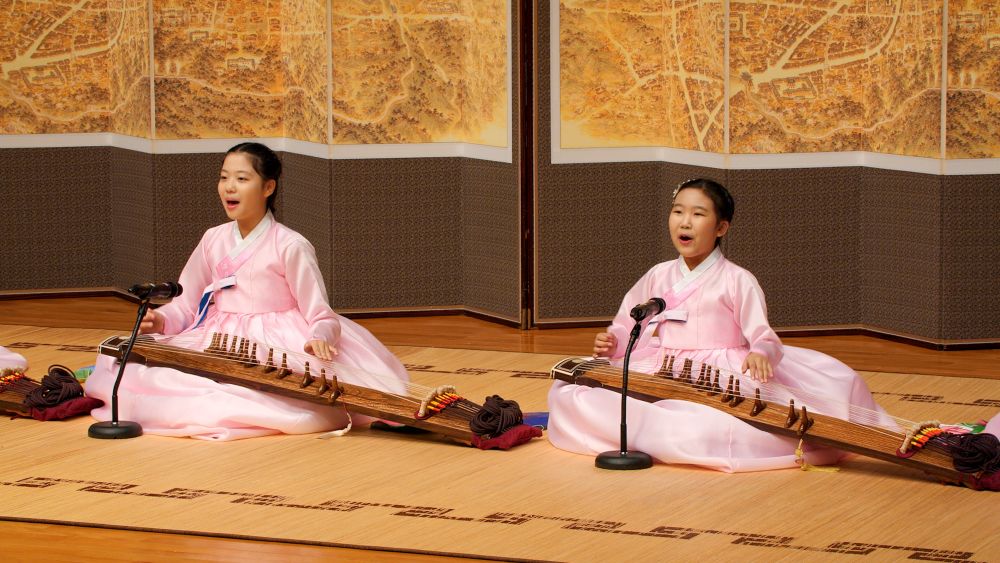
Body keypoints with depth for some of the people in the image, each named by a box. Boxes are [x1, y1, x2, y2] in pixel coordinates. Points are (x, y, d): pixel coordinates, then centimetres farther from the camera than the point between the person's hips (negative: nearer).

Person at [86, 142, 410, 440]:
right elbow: (185, 305, 14)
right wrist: (161, 320, -8)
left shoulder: (290, 247, -7)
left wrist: (319, 339, -31)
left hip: (275, 350, -5)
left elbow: (321, 316, -8)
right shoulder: (213, 240, 10)